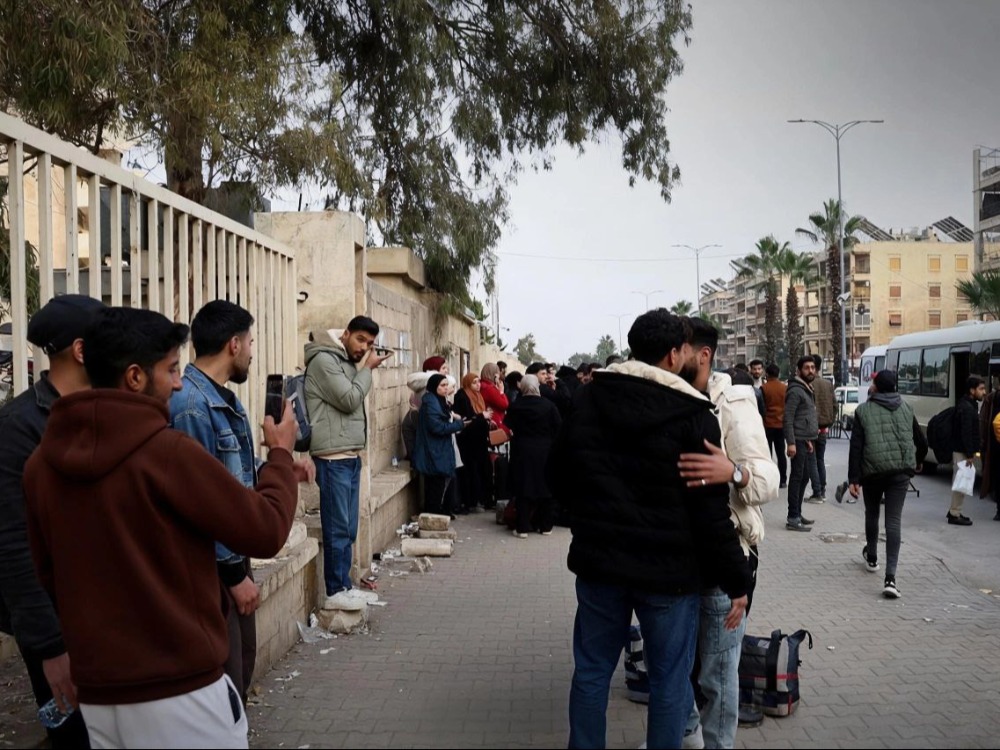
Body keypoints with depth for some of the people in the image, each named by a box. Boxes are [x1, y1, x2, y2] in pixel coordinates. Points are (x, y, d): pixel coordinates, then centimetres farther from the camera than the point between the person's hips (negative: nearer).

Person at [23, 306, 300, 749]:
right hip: (180, 688, -6)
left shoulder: (41, 462, 1)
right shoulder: (167, 452, -19)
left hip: (96, 692, 6)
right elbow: (265, 532, -14)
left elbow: (47, 573, 12)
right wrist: (281, 454, 2)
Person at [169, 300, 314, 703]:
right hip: (210, 564, -10)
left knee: (241, 661, 22)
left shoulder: (224, 398, 9)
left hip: (232, 553, 10)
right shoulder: (191, 405, -23)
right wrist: (235, 572, -20)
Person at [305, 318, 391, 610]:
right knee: (337, 528, -5)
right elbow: (350, 400, -15)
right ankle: (334, 592, 2)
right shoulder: (324, 360, -10)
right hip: (333, 458, -10)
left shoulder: (347, 362, 18)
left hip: (351, 456, 10)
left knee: (348, 529, 12)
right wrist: (367, 369, -7)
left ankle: (345, 586, 20)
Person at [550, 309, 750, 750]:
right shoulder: (692, 415, -11)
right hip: (667, 568, -4)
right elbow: (711, 510, -12)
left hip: (598, 559, 4)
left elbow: (559, 474, 8)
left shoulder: (592, 396, 1)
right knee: (669, 681, 10)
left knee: (591, 671, 15)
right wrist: (737, 581, -3)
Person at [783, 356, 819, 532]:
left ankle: (797, 514, 23)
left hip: (806, 441, 9)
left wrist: (810, 439, 19)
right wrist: (791, 443, -24)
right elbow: (788, 419, -19)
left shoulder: (807, 389, 17)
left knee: (803, 478, 14)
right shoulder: (795, 390, -13)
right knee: (797, 478, -7)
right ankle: (793, 518, -4)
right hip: (798, 441, -9)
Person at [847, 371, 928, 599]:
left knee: (872, 514, 22)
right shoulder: (905, 408, 9)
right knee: (894, 520, -3)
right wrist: (917, 462, 36)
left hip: (872, 469, -1)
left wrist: (854, 479, -5)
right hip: (901, 470, 1)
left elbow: (856, 446, -6)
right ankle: (890, 577, -12)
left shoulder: (864, 410, 0)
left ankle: (872, 557, 42)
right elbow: (921, 442, 15)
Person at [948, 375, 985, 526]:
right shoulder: (967, 408, -18)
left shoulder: (968, 405, 15)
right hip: (962, 451, -11)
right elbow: (966, 433, -23)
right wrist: (970, 454, -23)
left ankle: (954, 511, 25)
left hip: (961, 450, 11)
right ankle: (954, 515, -1)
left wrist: (972, 452, 17)